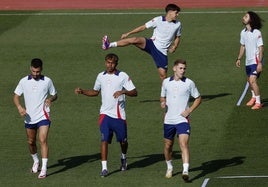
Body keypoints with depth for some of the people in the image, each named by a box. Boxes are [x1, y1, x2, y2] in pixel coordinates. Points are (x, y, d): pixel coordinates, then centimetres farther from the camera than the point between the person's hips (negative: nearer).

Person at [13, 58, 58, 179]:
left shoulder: (47, 81, -2)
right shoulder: (24, 81, 0)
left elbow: (54, 95, 11)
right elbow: (16, 96, 6)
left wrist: (50, 99, -13)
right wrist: (19, 107, -13)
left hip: (43, 116, -3)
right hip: (29, 118, 3)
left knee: (43, 140, -16)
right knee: (31, 142, 15)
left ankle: (44, 169, -16)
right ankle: (36, 161, 42)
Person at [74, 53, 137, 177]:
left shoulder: (123, 76, -4)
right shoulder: (101, 76, 8)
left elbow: (134, 92, -7)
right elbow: (95, 92, 24)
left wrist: (123, 92, -24)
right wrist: (82, 92, 10)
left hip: (119, 114, -2)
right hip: (105, 114, 2)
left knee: (123, 140, 10)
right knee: (104, 140, -10)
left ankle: (123, 158, 41)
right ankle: (104, 168, -11)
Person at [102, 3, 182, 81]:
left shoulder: (177, 25, 3)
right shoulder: (158, 20, -5)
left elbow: (177, 37, 20)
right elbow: (143, 27, 1)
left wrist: (174, 47, 1)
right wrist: (128, 34, 0)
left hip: (162, 52, 2)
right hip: (152, 44, -2)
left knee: (163, 75, -6)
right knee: (136, 40, -29)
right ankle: (109, 45, -32)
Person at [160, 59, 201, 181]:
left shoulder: (189, 83, -2)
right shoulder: (166, 82, 5)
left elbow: (198, 98, 7)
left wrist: (189, 110, -5)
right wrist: (162, 103, -3)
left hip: (182, 120, -3)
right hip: (168, 120, 3)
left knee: (184, 144, -18)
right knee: (168, 145, 13)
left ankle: (185, 171, -26)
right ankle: (169, 167, 36)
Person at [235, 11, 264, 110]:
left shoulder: (257, 33, -17)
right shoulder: (243, 32, 4)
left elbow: (260, 48, -16)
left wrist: (260, 63, -20)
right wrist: (239, 59, 18)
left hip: (256, 61, -7)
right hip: (248, 61, 7)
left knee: (252, 80, -17)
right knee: (249, 80, 19)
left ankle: (258, 102, -9)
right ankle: (254, 97, 41)